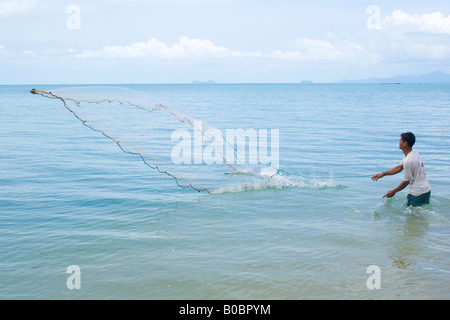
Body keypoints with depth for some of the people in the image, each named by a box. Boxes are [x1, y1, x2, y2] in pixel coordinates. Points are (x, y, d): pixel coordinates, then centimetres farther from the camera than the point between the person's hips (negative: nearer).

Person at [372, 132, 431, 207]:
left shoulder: (408, 161, -24)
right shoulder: (414, 153, 7)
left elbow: (406, 182, -13)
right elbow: (399, 167, 17)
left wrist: (393, 192, 0)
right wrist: (383, 174, 14)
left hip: (418, 194, -10)